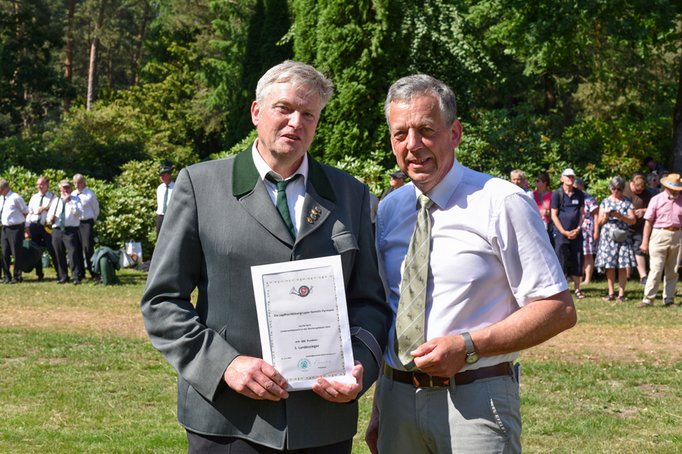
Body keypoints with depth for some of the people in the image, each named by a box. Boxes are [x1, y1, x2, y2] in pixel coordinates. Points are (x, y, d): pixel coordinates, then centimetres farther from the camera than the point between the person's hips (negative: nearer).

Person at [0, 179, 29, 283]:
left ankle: (17, 277, 7)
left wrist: (19, 220, 4)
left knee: (17, 253, -2)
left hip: (15, 228, -8)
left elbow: (26, 211, -4)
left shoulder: (15, 198, -12)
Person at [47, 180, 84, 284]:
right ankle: (62, 277, 18)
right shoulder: (55, 200, 19)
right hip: (57, 230, 4)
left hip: (70, 231, -4)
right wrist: (50, 218, -3)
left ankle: (76, 277, -12)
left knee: (73, 254, -13)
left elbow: (79, 213, -9)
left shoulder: (75, 200, 8)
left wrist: (69, 202, -16)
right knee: (59, 255, 7)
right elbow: (49, 215, 21)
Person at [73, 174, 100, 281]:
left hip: (87, 223, -5)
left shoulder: (90, 194, -6)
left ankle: (94, 273, -7)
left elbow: (96, 210, 3)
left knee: (88, 248, -11)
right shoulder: (73, 195, 9)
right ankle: (80, 273, 18)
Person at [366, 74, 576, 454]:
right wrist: (379, 411, 11)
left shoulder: (502, 204, -10)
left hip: (474, 402, -5)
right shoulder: (389, 210, 8)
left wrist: (468, 347, -19)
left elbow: (559, 309, -10)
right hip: (397, 397, 5)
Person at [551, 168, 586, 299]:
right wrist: (564, 232, -10)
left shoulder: (579, 194, 9)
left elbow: (582, 213, 11)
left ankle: (577, 288, 13)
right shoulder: (557, 194, -3)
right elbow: (554, 215, -4)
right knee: (561, 261, -4)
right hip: (561, 233, -4)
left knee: (577, 261, 5)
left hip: (576, 233, 4)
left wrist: (578, 229, -4)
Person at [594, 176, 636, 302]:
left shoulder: (627, 202, 6)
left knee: (622, 266, -5)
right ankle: (611, 293, 8)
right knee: (609, 266, 1)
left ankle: (621, 294, -2)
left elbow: (633, 220, -1)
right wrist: (605, 216, -11)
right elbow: (599, 222, 10)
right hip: (607, 236, 2)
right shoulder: (605, 202, 11)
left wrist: (619, 216, -16)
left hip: (622, 236, -2)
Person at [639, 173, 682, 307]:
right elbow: (648, 221, -1)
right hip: (660, 235, -3)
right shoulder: (657, 200, 0)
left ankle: (669, 299, 16)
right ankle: (648, 299, -2)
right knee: (656, 269, -7)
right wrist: (645, 241, -5)